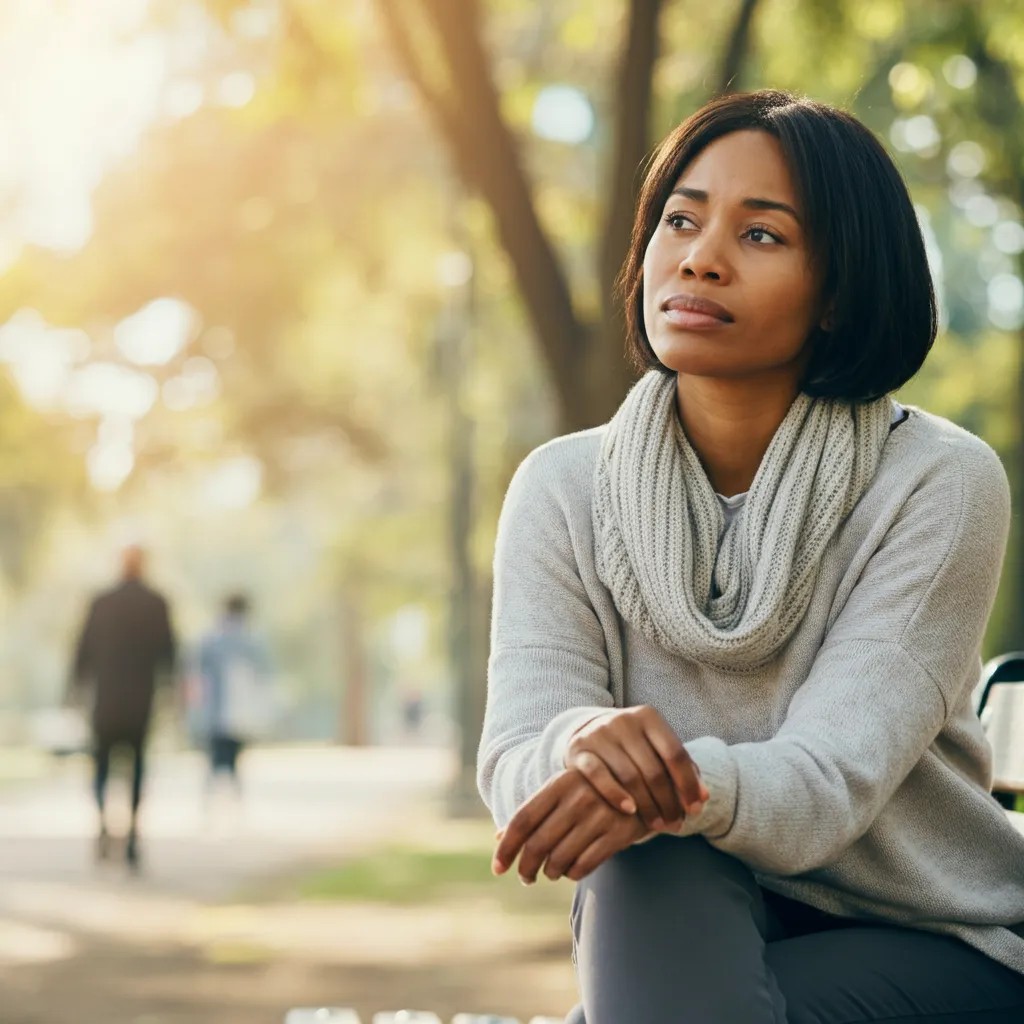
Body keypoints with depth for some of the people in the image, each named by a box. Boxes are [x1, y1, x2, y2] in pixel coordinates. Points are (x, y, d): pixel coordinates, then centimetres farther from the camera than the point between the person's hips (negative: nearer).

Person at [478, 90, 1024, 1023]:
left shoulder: (940, 483, -13)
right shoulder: (563, 490, -4)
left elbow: (828, 785, -22)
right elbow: (514, 769, -13)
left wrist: (689, 783, -44)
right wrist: (583, 743, -38)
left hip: (930, 942, -2)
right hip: (673, 934, 2)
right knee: (653, 859, -33)